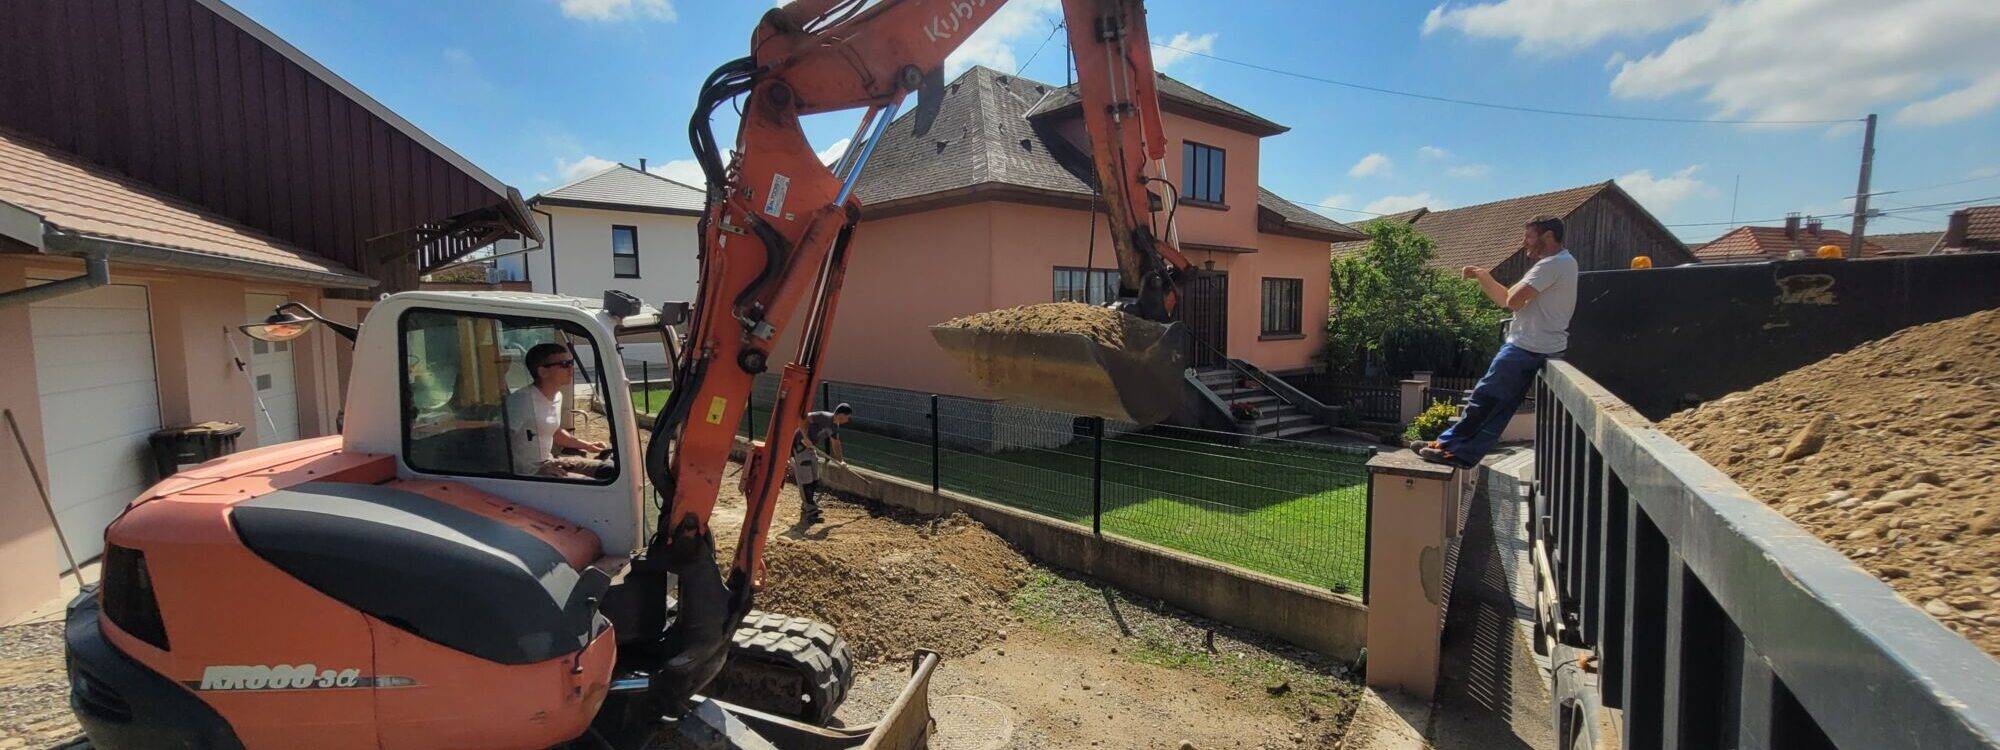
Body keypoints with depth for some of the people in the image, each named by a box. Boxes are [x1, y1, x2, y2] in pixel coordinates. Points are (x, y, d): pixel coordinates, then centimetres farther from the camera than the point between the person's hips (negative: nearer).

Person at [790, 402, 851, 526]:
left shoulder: (835, 426, 6)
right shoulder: (824, 417, -22)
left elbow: (835, 444, 20)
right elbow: (803, 418, -30)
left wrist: (841, 461, 23)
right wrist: (805, 437, -31)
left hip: (811, 447, 10)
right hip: (800, 445, -10)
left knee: (814, 480, 15)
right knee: (805, 480, -7)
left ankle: (808, 508, 28)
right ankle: (810, 512, -3)